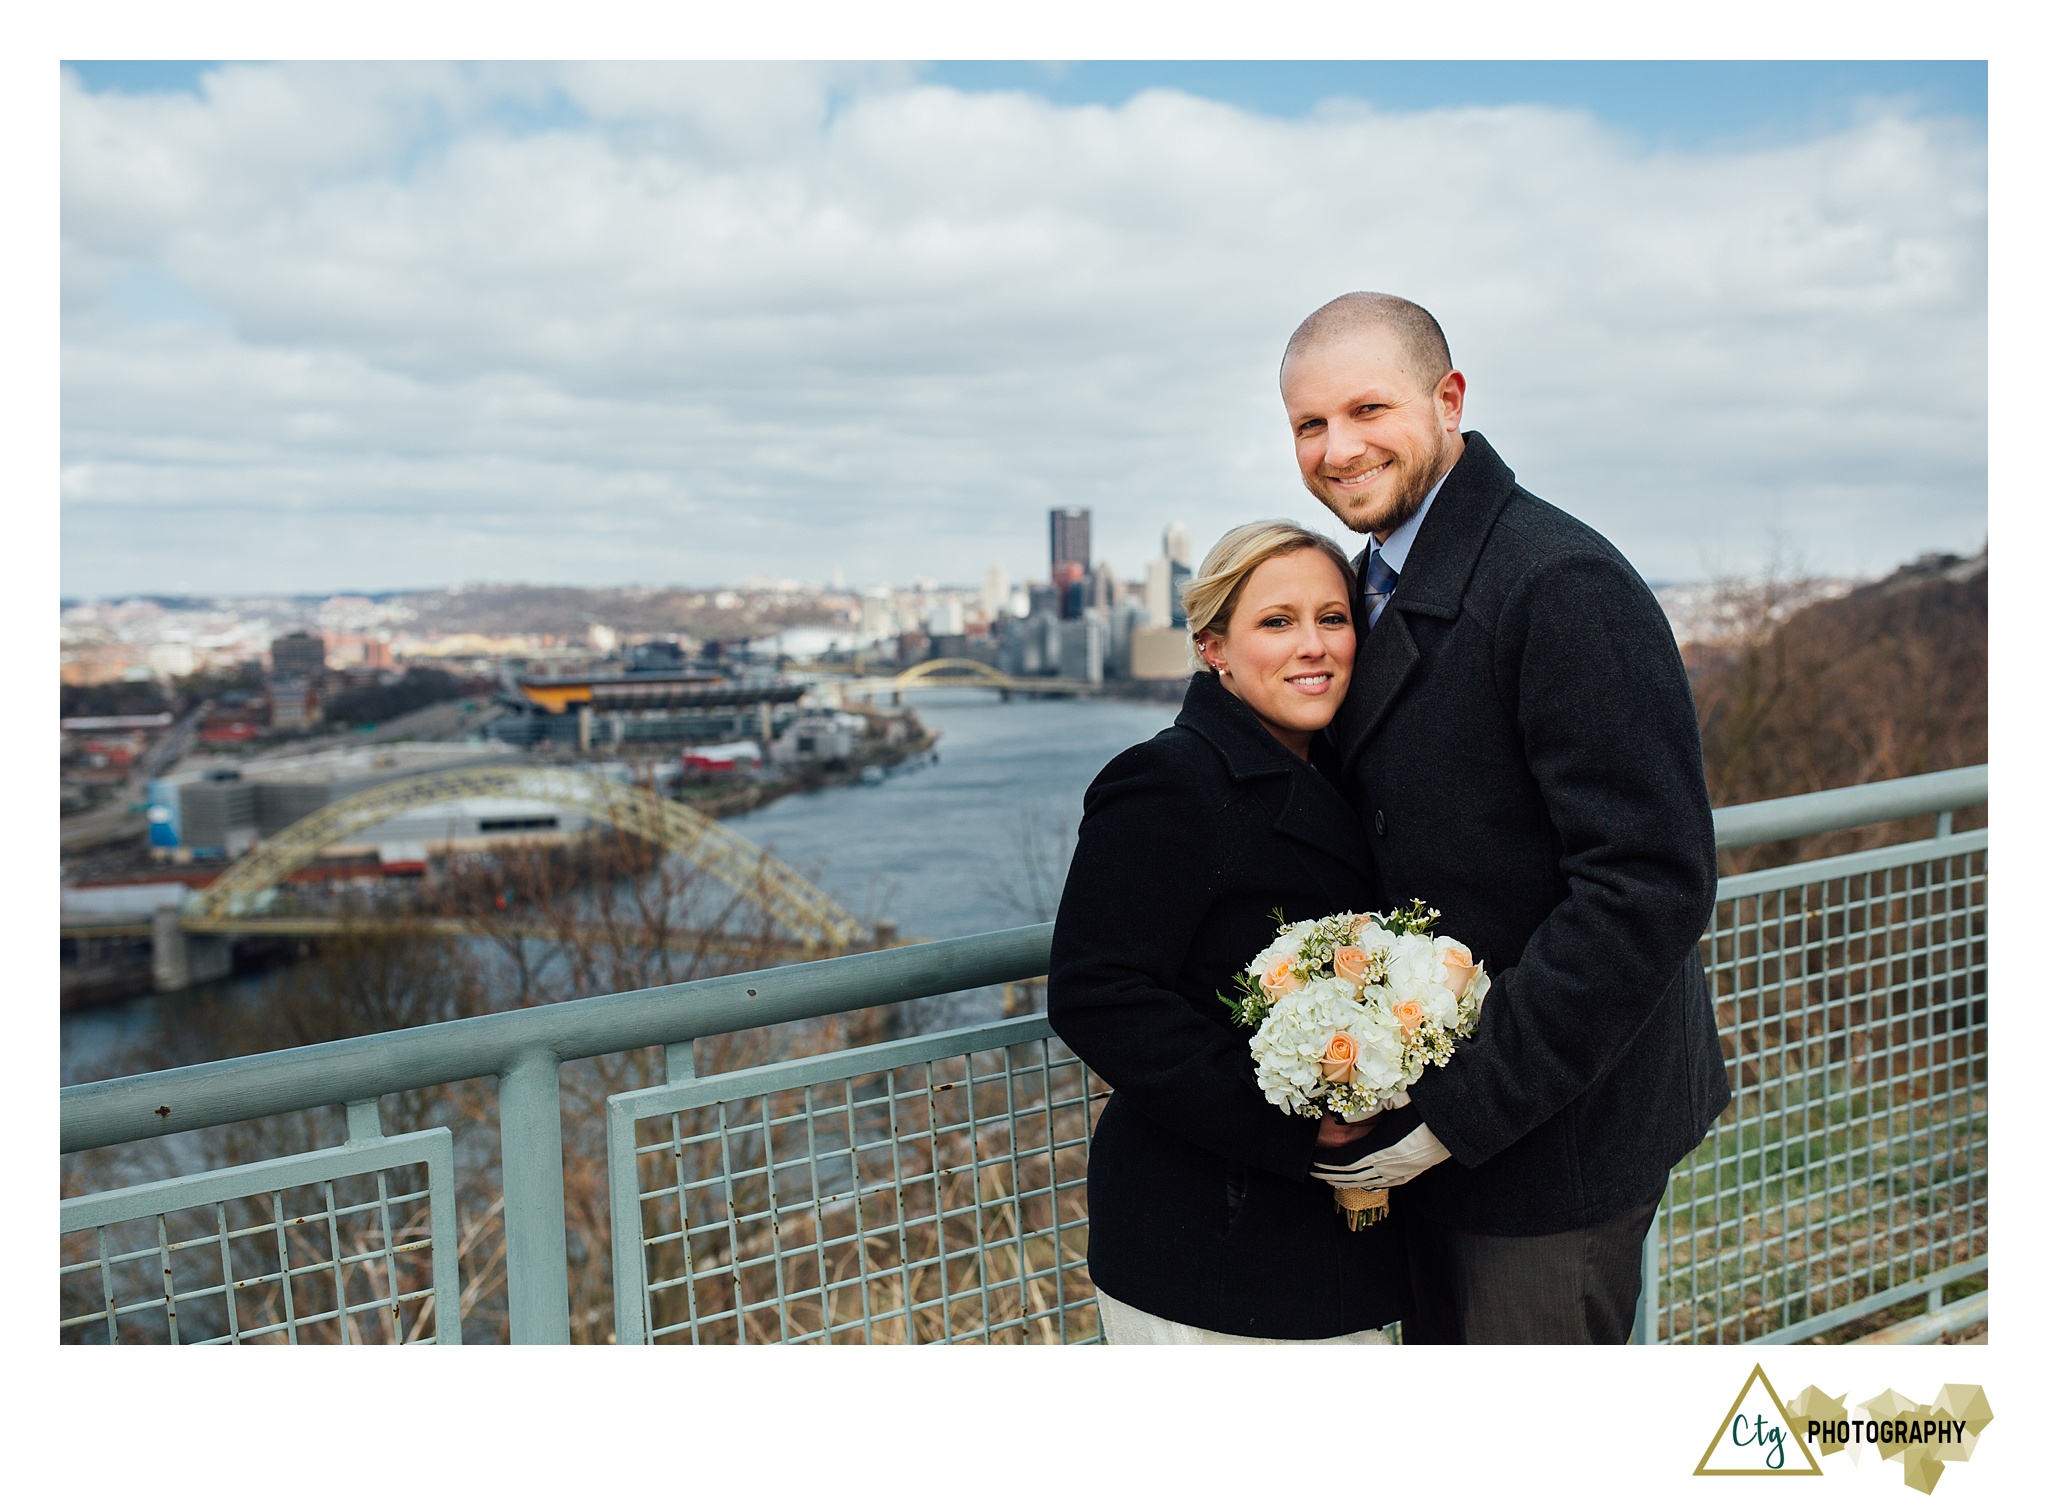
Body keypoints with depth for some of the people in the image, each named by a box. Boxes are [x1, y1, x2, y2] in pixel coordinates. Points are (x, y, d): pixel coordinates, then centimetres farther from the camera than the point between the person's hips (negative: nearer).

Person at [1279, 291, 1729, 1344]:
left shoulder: (1563, 584, -21)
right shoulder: (1375, 585, 7)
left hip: (1554, 1128, -8)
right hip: (1435, 1112, 8)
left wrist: (1468, 1106, -22)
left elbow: (1649, 888, -25)